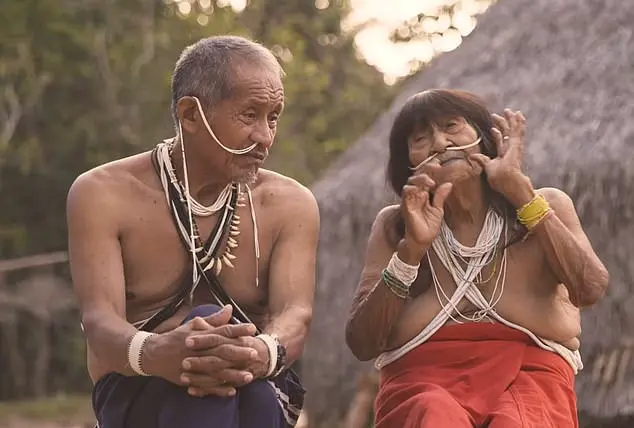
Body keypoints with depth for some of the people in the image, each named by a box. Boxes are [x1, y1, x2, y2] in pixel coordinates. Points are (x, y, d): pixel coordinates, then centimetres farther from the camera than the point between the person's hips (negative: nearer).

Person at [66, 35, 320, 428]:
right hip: (135, 395, -2)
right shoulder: (104, 195, -3)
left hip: (257, 391, 2)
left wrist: (263, 354, -40)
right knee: (205, 317, -34)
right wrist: (154, 354, -43)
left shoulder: (290, 205, 4)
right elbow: (100, 322, -17)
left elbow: (294, 316, -12)